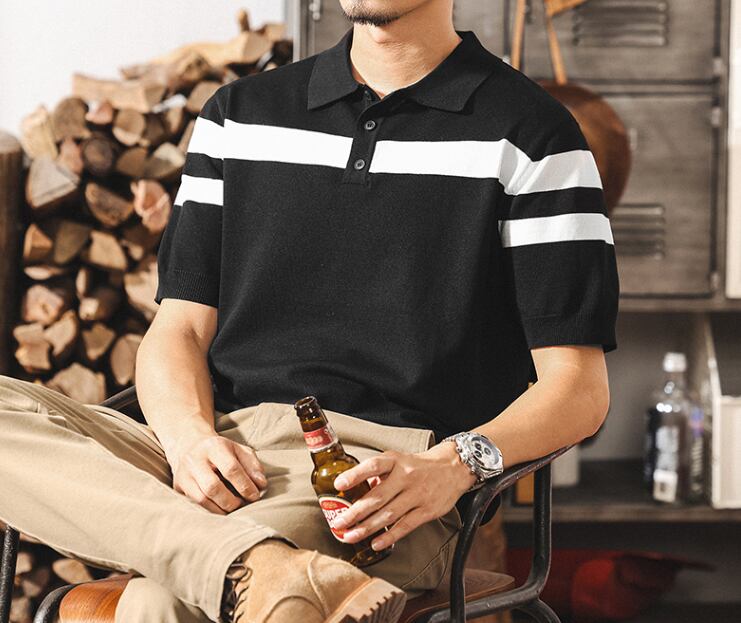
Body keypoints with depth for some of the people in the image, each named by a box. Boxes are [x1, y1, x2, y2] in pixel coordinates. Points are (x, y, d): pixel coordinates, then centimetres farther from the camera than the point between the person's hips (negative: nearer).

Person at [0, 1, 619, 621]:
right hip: (220, 454, 7)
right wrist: (190, 436, -9)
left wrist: (452, 466, -19)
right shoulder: (238, 114, 20)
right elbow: (179, 330, 15)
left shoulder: (530, 135, 6)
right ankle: (261, 565, -37)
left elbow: (580, 388, 1)